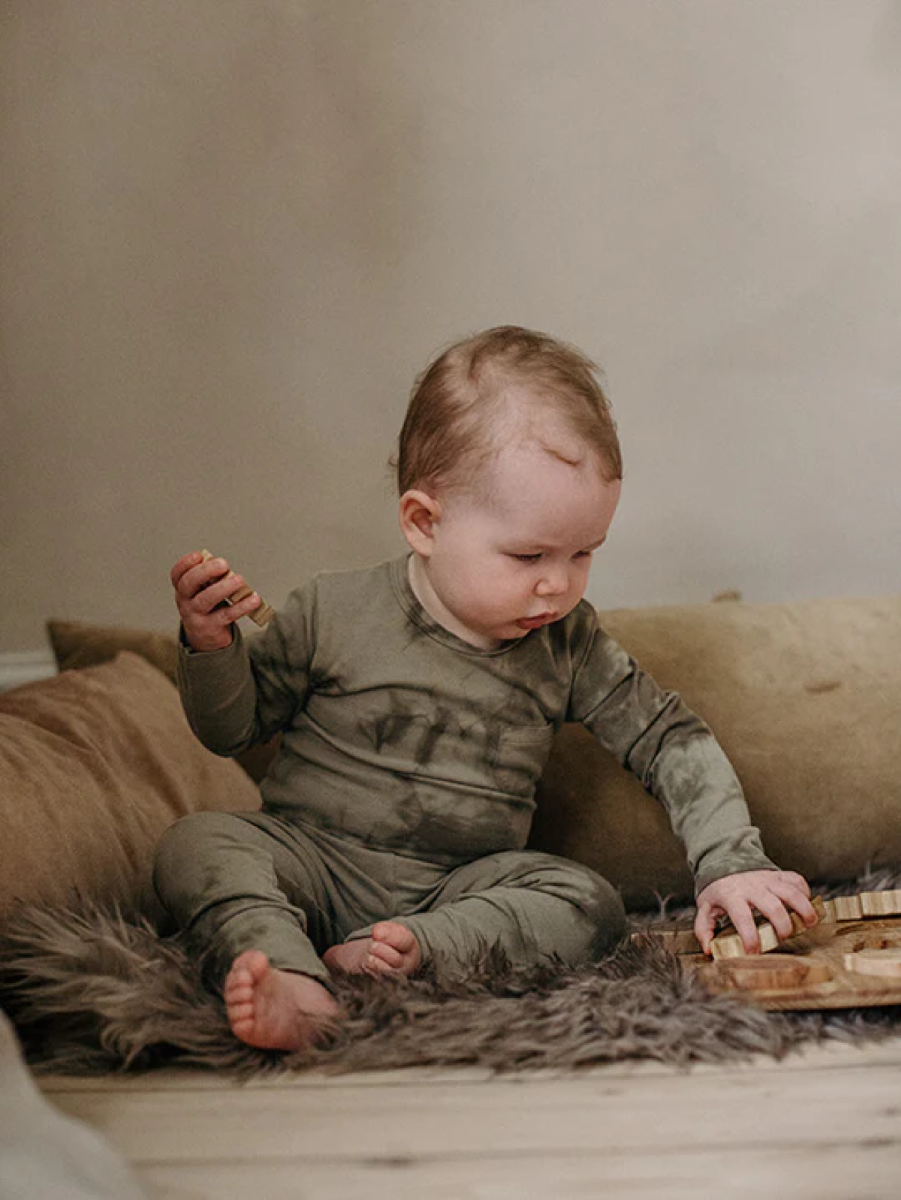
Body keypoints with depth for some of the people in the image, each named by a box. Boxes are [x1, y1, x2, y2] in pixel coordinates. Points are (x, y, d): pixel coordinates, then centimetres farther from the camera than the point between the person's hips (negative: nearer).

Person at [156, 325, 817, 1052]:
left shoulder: (568, 647, 0)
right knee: (197, 847, -27)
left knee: (589, 907, -22)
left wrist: (731, 863, -10)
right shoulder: (333, 615, -6)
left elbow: (675, 744, 3)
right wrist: (211, 647, -17)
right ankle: (291, 983, -50)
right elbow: (233, 729, 4)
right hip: (315, 861, -2)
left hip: (465, 886, 2)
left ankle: (411, 951, -34)